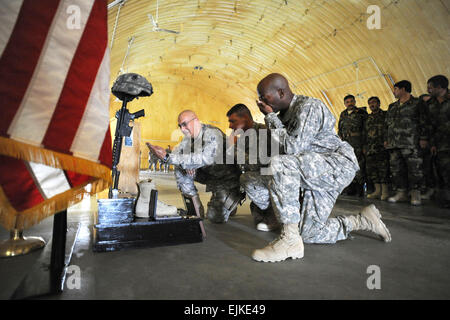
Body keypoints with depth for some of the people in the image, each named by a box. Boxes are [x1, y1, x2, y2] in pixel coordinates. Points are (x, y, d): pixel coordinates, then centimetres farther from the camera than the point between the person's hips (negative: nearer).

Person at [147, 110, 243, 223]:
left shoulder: (213, 134, -27)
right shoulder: (190, 135, -1)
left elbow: (204, 159, -43)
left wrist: (167, 157, -47)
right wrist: (187, 163, -26)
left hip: (227, 179, -7)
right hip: (209, 174, 7)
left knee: (215, 217, -15)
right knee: (180, 168, -9)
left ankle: (234, 197, 14)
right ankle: (196, 204, -1)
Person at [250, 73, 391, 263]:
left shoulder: (308, 107, -16)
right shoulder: (283, 115, 11)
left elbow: (292, 148, -27)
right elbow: (285, 152, 15)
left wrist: (270, 117, -18)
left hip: (339, 164, -9)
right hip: (316, 172, 9)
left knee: (280, 164, -35)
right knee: (309, 235, 5)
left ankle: (290, 241, -31)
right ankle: (363, 220, 23)